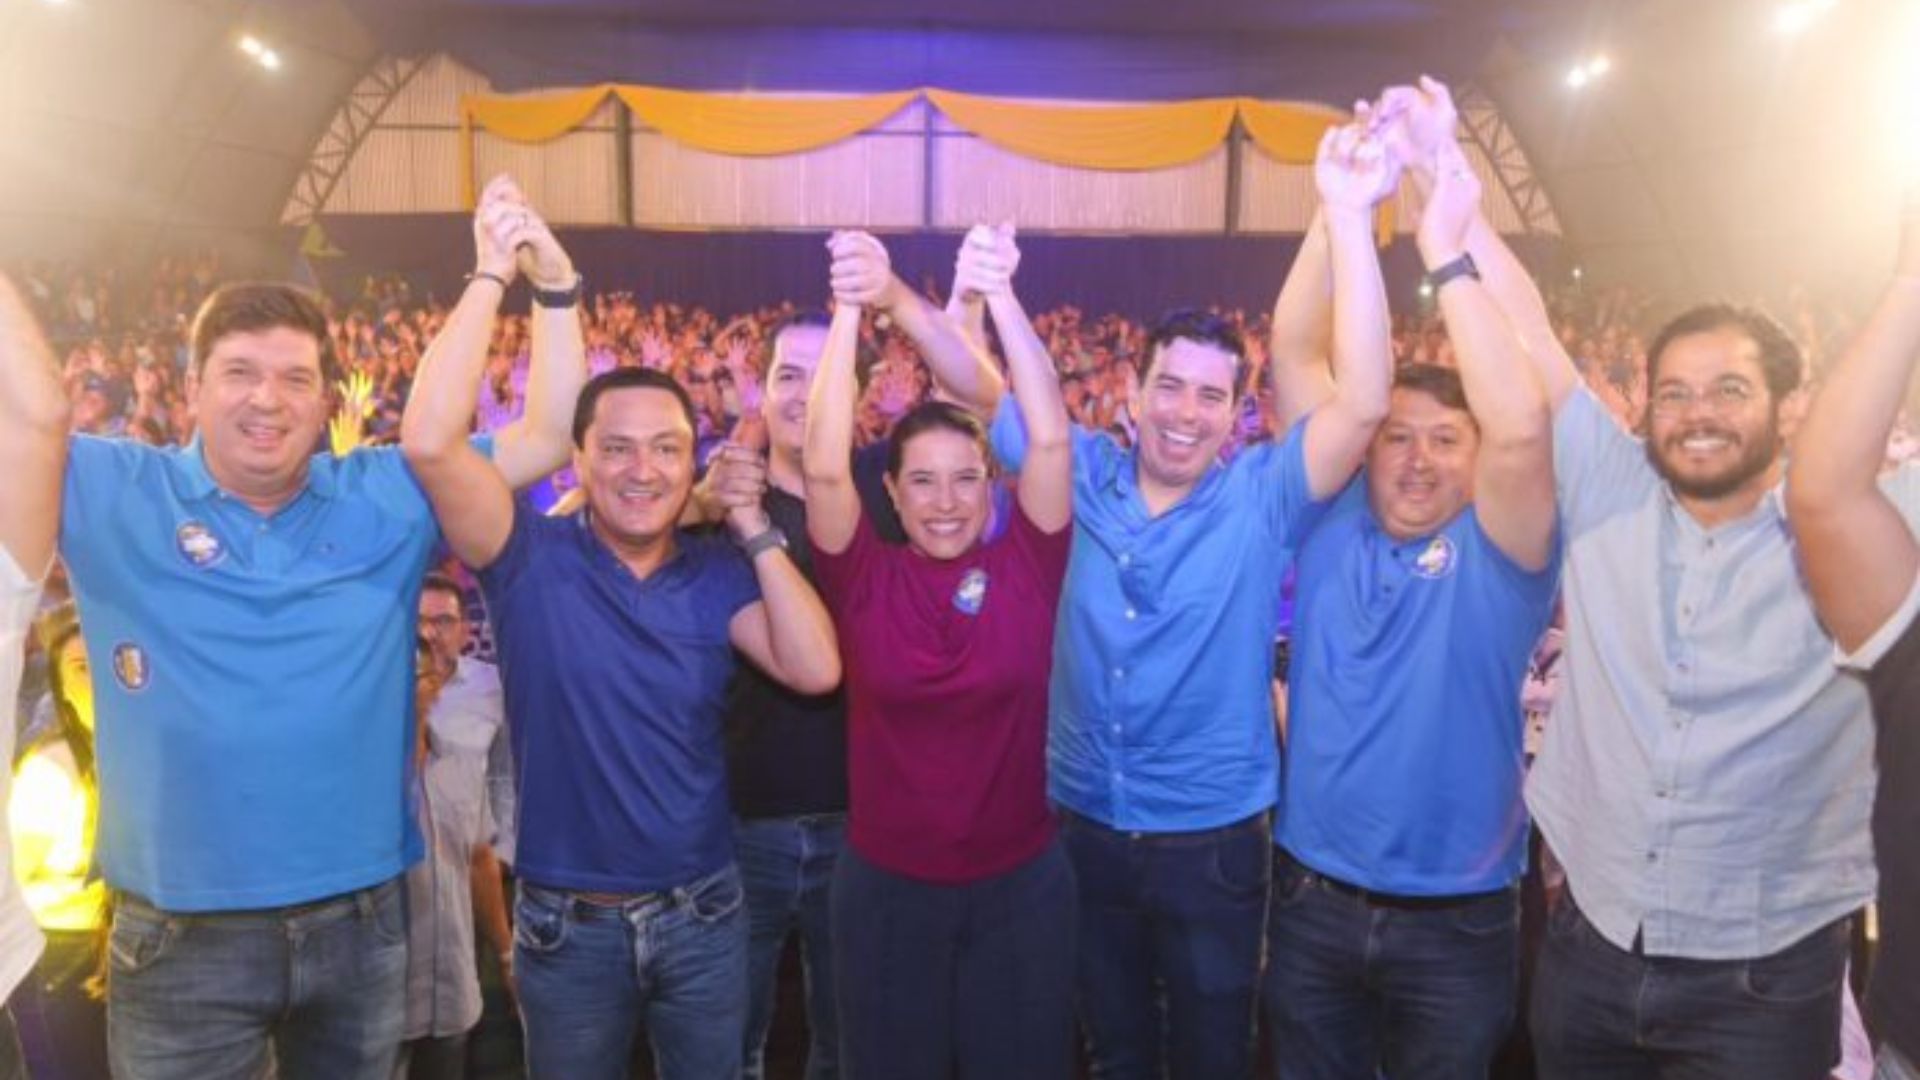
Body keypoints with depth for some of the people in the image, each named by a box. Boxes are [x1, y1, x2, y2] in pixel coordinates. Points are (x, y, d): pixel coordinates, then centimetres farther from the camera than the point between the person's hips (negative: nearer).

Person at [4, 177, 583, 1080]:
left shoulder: (386, 498, 0)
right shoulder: (117, 498, -3)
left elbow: (546, 437, -1)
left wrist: (552, 283, -9)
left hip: (360, 922, 2)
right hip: (182, 936, -2)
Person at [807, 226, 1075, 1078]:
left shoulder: (1025, 569, -6)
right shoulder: (864, 580, -8)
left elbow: (1050, 439, -18)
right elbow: (825, 468, -22)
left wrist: (998, 295, -28)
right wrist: (851, 308, -30)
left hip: (1020, 880, 1)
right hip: (887, 884, 0)